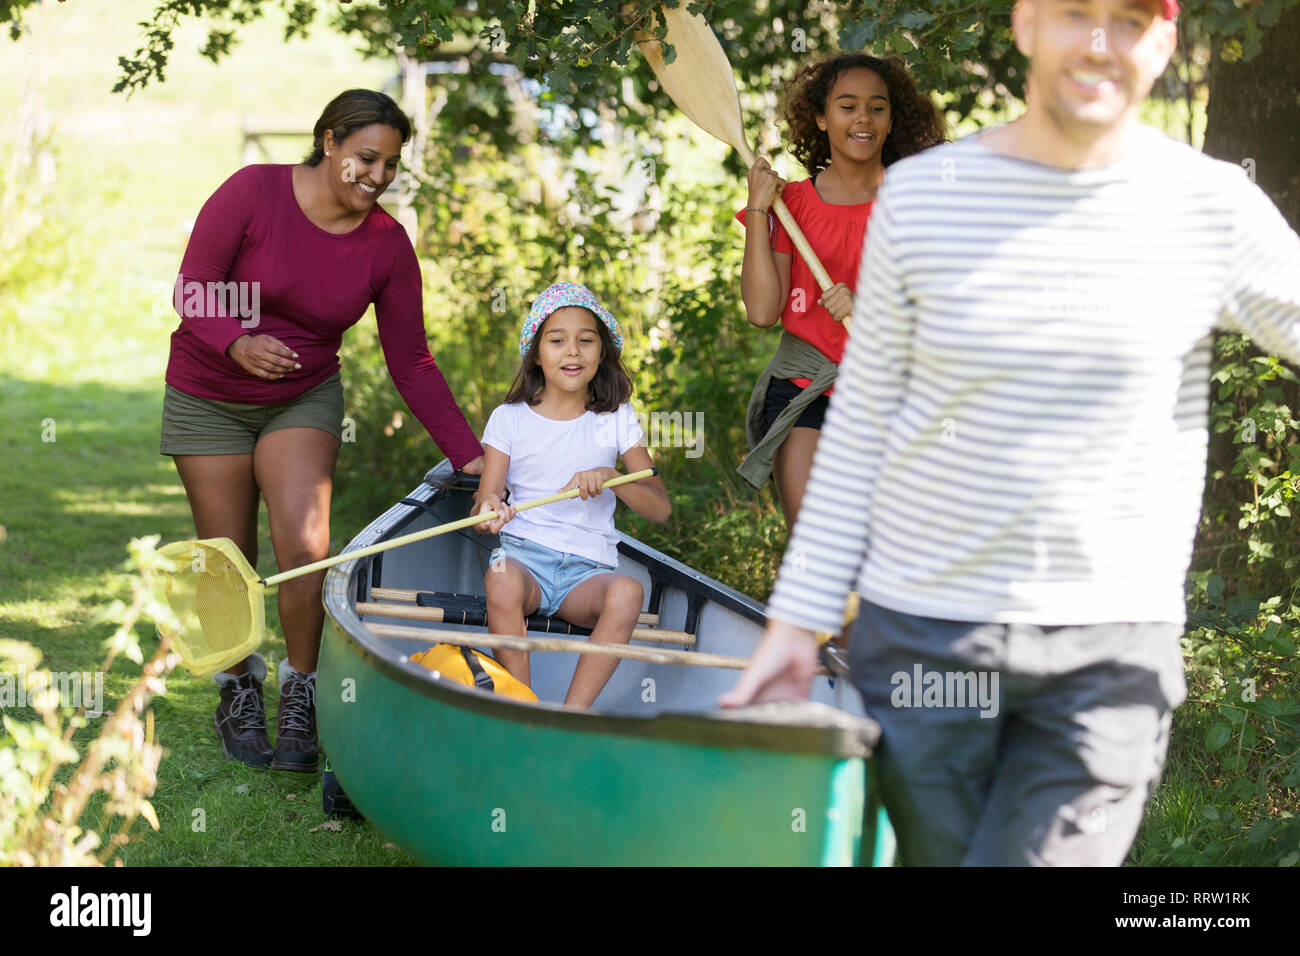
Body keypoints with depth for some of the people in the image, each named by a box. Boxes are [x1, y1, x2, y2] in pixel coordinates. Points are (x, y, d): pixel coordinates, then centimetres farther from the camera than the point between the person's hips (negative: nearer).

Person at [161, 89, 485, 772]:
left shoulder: (387, 244, -7)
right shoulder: (253, 193, -17)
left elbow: (412, 364, -3)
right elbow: (192, 293, -17)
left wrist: (469, 455, -8)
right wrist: (238, 344, -38)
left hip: (304, 401, 2)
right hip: (209, 400, -1)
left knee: (305, 547, -18)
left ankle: (301, 697, 0)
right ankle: (239, 690, 26)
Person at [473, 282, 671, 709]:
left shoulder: (617, 421, 11)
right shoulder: (510, 419, 10)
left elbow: (660, 508, 3)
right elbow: (483, 502, 3)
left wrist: (611, 478, -17)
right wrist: (487, 512, -23)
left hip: (588, 571, 1)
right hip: (523, 554, -1)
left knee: (627, 592, -34)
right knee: (501, 578, -37)